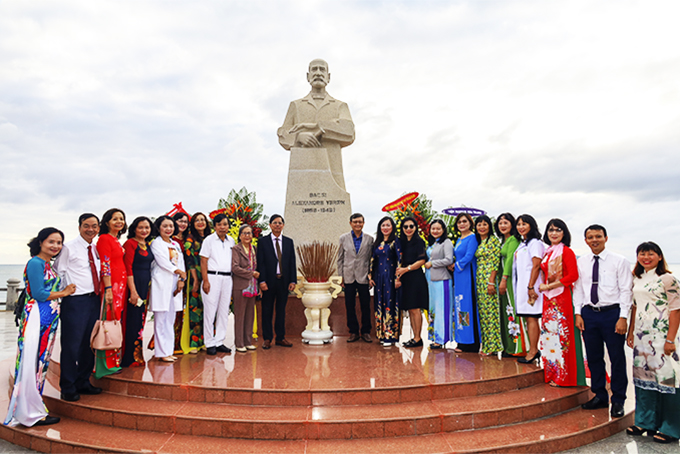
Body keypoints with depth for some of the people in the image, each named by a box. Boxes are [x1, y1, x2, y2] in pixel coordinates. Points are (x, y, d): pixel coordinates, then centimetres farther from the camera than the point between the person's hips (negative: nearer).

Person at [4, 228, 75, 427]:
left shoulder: (48, 265, 16)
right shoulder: (35, 263, -9)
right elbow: (38, 294, -14)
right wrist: (64, 292, -3)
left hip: (49, 319, 9)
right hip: (36, 318, -9)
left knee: (41, 363, 12)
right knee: (32, 364, -3)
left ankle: (34, 410, 21)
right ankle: (31, 414, 5)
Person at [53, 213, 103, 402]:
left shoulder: (96, 248, 13)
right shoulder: (69, 248, -4)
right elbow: (58, 272, -4)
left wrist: (100, 293, 13)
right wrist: (64, 292, -9)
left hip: (94, 300, 6)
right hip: (75, 301, -6)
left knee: (89, 344, 12)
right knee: (71, 345, -2)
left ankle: (83, 383, 25)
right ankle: (68, 388, 10)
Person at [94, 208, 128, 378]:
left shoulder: (117, 241, 18)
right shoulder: (104, 238, -7)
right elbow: (105, 265, -14)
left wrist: (124, 288, 17)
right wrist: (108, 288, -19)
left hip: (121, 285, 9)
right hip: (111, 285, -9)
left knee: (119, 322, 11)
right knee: (111, 321, -6)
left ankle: (116, 360, 19)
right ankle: (107, 364, 1)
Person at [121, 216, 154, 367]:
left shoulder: (147, 245, 14)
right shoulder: (130, 243, -9)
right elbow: (128, 268, -15)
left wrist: (147, 289, 13)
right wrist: (133, 291, -19)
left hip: (145, 285, 8)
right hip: (134, 284, -8)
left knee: (140, 320, 13)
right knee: (132, 322, -3)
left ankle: (138, 356, 23)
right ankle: (130, 359, 6)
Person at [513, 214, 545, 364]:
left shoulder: (535, 243, -7)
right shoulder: (522, 244, 20)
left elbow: (536, 266, -14)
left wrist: (531, 286, -19)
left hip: (529, 285, -9)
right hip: (521, 285, 9)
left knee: (531, 317, -7)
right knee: (527, 317, 9)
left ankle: (533, 351, -3)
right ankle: (534, 350, 15)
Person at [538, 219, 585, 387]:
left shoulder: (567, 251, -6)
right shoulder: (547, 253, 15)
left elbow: (573, 275, -15)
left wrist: (549, 286, -12)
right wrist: (543, 286, 5)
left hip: (563, 297, -7)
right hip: (549, 298, 7)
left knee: (562, 334, -4)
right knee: (549, 333, 7)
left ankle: (563, 376, 6)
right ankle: (552, 374, 16)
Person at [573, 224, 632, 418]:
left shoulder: (619, 261, -3)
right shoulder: (581, 262, 8)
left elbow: (626, 290, -5)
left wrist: (623, 317, -11)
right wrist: (578, 313, 4)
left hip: (612, 313, -3)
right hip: (589, 313, 4)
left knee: (617, 357, 3)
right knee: (593, 357, 11)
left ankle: (618, 401, 18)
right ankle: (600, 396, 25)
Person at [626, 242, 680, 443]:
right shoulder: (637, 280, 11)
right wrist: (631, 333, 13)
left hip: (661, 337, -6)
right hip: (641, 337, 6)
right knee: (643, 377, 11)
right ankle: (646, 422, 23)